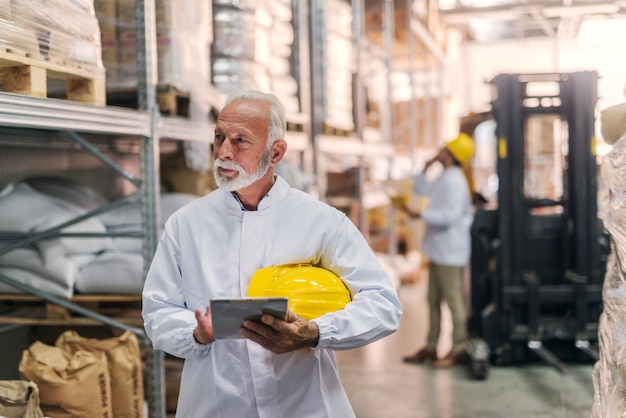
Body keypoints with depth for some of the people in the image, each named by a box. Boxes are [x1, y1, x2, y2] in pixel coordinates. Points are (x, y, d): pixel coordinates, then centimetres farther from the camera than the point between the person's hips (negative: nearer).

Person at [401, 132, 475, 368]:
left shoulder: (454, 181, -17)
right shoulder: (443, 179, 14)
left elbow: (449, 216, -25)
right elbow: (420, 189, 27)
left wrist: (420, 215, -23)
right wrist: (426, 168, 13)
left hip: (450, 253, -11)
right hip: (438, 250, 11)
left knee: (454, 301, -4)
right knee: (434, 300, 15)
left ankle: (459, 350, 2)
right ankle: (430, 348, 23)